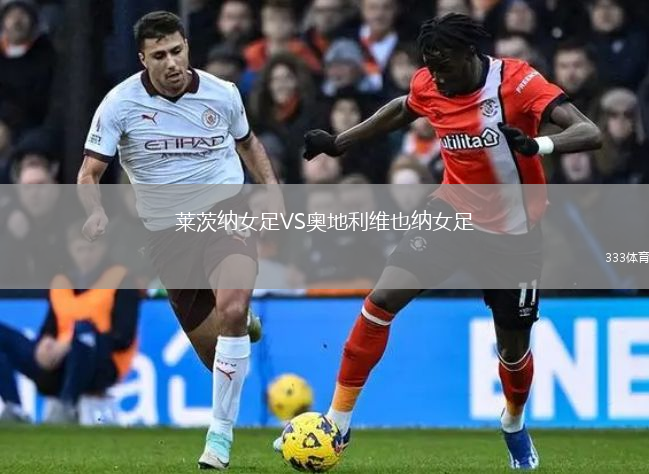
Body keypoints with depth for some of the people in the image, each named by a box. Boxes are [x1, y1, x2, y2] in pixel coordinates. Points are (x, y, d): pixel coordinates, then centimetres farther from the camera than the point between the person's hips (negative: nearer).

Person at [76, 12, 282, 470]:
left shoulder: (223, 94, -2)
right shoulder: (121, 104, -8)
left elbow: (247, 142, 20)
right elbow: (90, 173, -7)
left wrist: (271, 186, 5)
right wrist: (97, 211, -28)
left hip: (227, 212, -1)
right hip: (168, 233, 1)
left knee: (232, 309, -27)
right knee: (209, 346, 2)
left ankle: (221, 431, -21)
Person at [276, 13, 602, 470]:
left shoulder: (516, 81, -24)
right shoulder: (429, 85, -9)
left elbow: (590, 133, -31)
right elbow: (402, 109, 16)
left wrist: (538, 144, -50)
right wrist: (338, 142, 14)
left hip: (513, 233, -3)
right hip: (453, 210, 3)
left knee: (514, 345, 7)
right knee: (382, 299, -12)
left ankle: (515, 425, 41)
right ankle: (339, 421, -4)